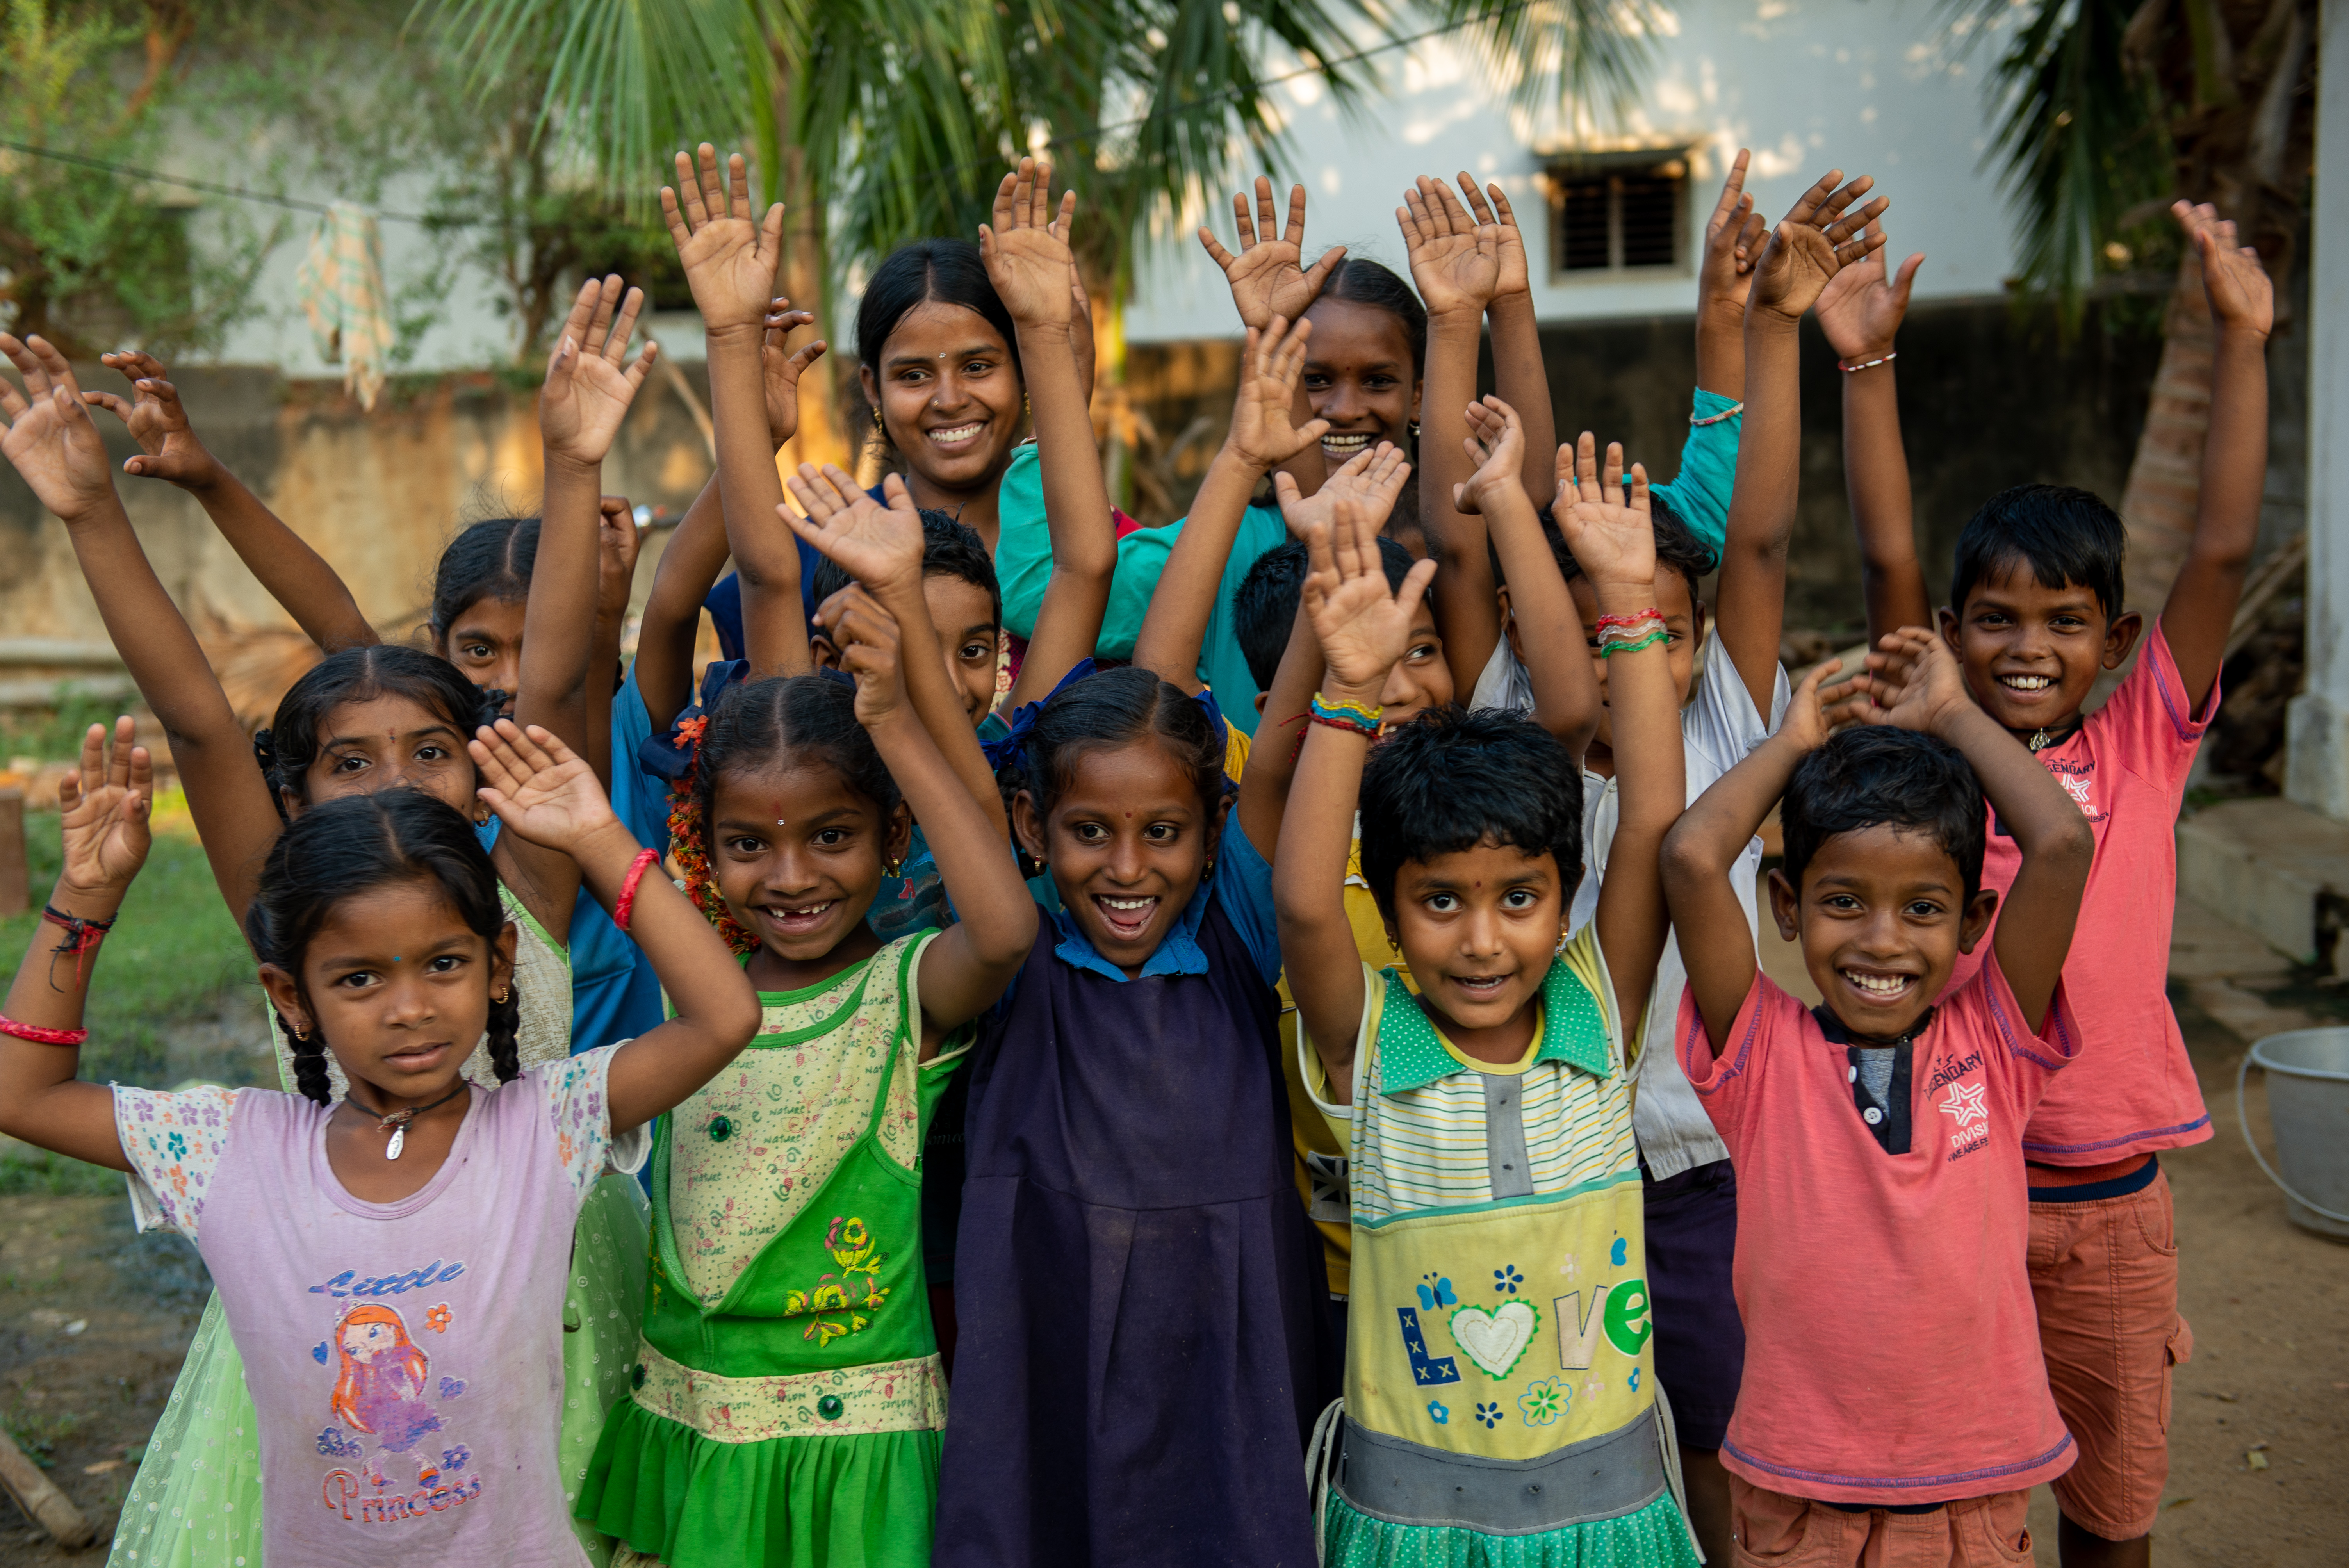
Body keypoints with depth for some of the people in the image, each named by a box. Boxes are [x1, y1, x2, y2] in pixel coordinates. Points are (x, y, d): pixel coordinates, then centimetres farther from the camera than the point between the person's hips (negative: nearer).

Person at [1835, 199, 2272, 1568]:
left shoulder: (2145, 748, -1)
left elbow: (2225, 550, -8)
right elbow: (1890, 559, -11)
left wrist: (2243, 339, -13)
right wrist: (1867, 365, -17)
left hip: (2108, 1195, 1)